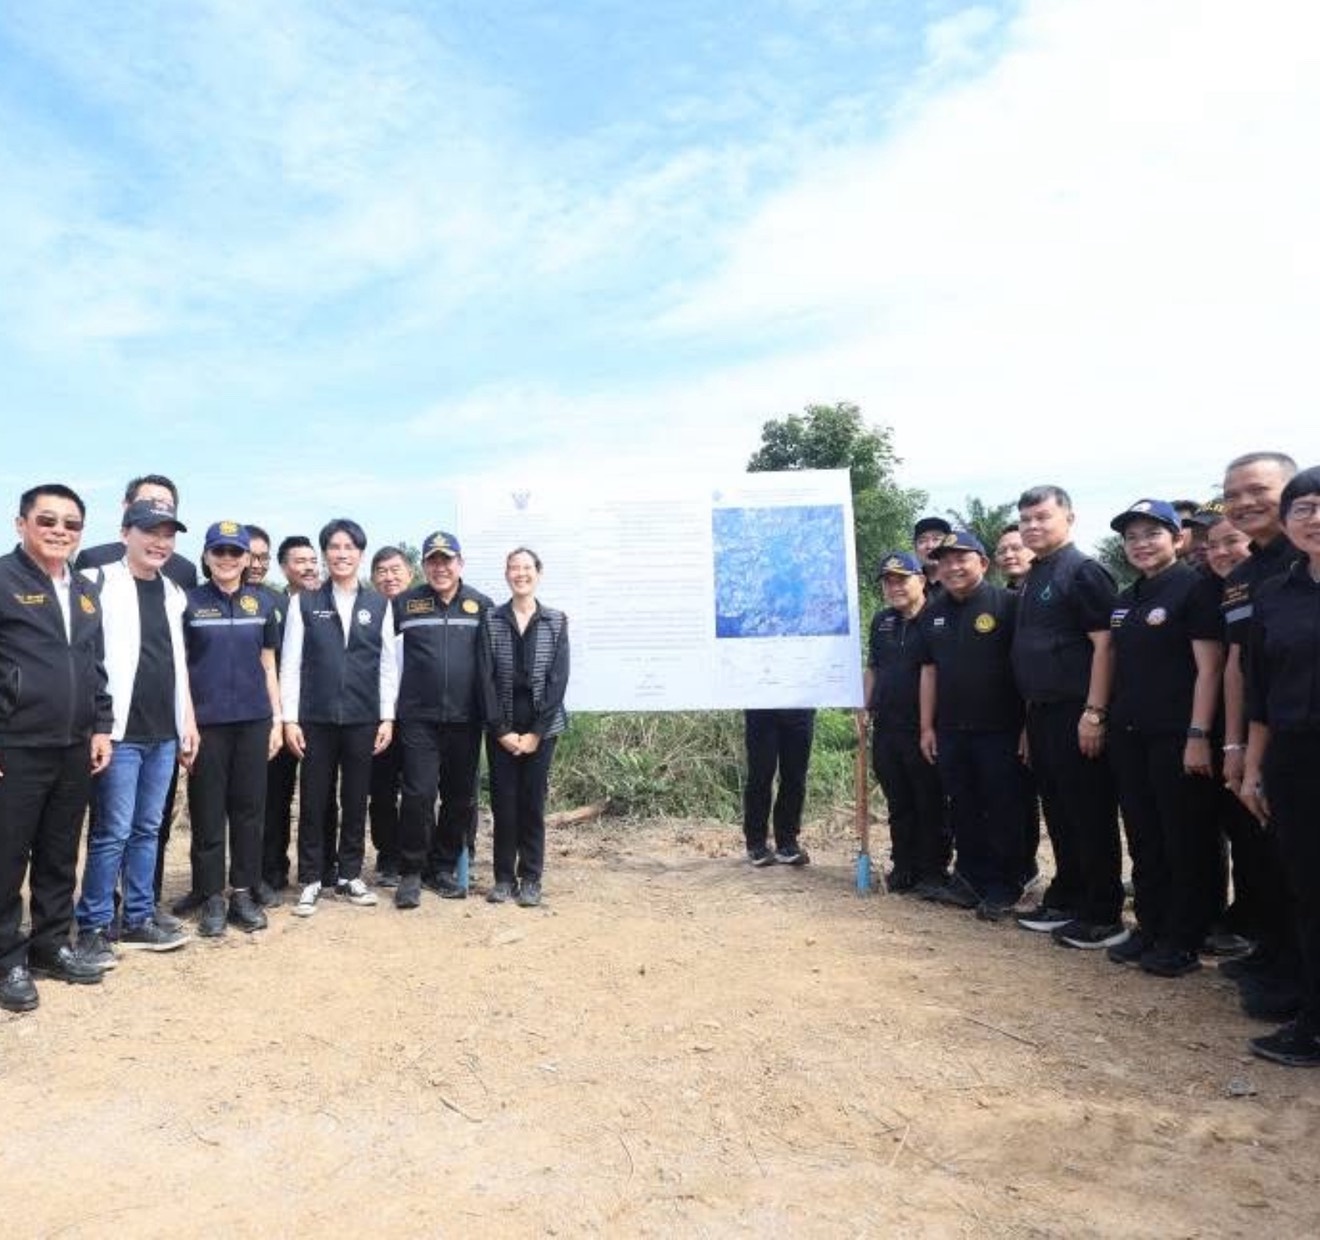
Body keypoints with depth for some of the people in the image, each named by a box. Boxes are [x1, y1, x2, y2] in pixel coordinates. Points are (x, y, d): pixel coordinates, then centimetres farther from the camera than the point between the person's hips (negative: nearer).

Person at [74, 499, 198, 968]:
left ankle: (138, 920, 22)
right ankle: (93, 927, 12)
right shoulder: (100, 583, -6)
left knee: (147, 829, 12)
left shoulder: (173, 593, 13)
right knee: (113, 832, -2)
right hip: (120, 731, -6)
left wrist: (188, 722, 15)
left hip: (164, 732, 6)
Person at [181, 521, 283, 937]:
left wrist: (277, 719, 6)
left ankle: (244, 893, 18)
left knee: (249, 808, 7)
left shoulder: (261, 603, 7)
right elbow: (178, 667, 1)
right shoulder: (190, 602, 0)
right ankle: (212, 897, 14)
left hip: (253, 720, 2)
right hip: (206, 722, -2)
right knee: (208, 812, 4)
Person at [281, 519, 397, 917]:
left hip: (363, 719, 1)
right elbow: (290, 663, 1)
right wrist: (290, 719, -4)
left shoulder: (379, 605, 6)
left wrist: (387, 718, 0)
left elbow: (388, 664, 5)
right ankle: (311, 881, 17)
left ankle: (349, 876, 22)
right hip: (316, 718, -1)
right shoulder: (305, 603, 3)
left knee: (356, 801, 8)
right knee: (314, 802, 5)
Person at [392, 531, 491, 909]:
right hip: (418, 718, -2)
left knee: (461, 797, 9)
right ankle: (410, 873, 9)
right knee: (418, 795, -5)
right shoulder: (405, 603, 2)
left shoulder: (482, 605, 4)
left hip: (465, 718, 2)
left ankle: (447, 868, 25)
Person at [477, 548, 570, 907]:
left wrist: (536, 732, -10)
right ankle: (504, 877, 17)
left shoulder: (556, 621, 1)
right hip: (500, 729, 0)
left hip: (541, 728, 0)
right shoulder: (491, 619, 1)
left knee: (533, 802, 4)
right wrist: (501, 729, -9)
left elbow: (558, 679, -4)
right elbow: (486, 677, -3)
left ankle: (530, 878, 15)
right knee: (503, 801, 5)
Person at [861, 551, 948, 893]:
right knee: (898, 804, 14)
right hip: (886, 727, 6)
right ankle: (903, 867, 24)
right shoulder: (881, 621, 12)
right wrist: (866, 706, 11)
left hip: (923, 728, -6)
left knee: (930, 804, 4)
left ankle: (932, 871, 15)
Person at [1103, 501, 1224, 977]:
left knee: (1185, 843, 3)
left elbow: (1209, 667, -12)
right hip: (1129, 736, 7)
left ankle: (1184, 941, 14)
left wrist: (1199, 735, -17)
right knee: (1143, 840, 13)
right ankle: (1149, 928, 25)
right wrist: (1106, 721, 12)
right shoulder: (1126, 600, 14)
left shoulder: (1195, 588, -7)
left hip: (1176, 736, -7)